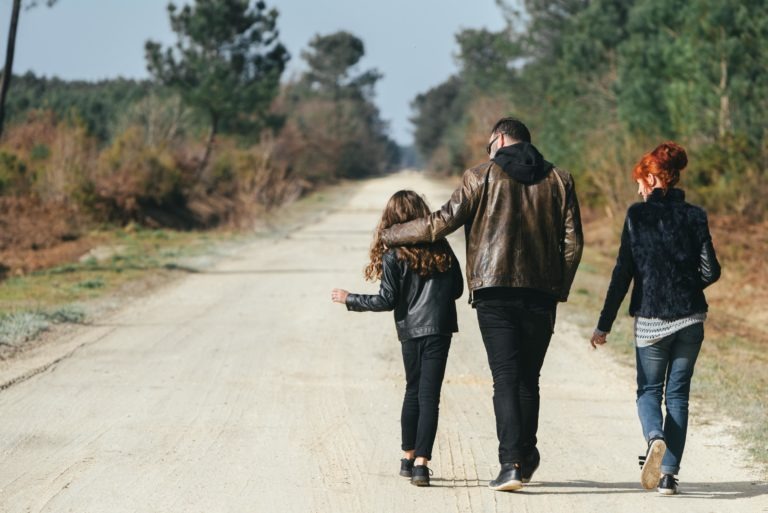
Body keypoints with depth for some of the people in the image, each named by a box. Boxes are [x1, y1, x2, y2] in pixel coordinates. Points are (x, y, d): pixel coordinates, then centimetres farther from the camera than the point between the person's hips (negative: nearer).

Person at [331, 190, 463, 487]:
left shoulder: (394, 254, -4)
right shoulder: (440, 247, 4)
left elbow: (387, 300, -6)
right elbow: (458, 289, 8)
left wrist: (349, 300, 6)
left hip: (410, 331, 0)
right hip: (439, 329, 0)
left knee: (413, 392, 18)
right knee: (429, 396, -3)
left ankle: (408, 458, 25)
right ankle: (421, 463, -12)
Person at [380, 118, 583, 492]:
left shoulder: (483, 176, 2)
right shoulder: (559, 181, 11)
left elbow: (442, 222, -2)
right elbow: (573, 241, 6)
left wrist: (389, 236, 9)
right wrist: (559, 290, 13)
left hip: (495, 292, -3)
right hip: (541, 293, 3)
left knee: (505, 378, -5)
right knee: (528, 378, 15)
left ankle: (512, 462, -15)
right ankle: (526, 455, 23)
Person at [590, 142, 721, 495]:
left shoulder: (637, 215, -5)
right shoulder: (694, 216, 2)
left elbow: (623, 272, -7)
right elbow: (711, 271, -2)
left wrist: (604, 325, -3)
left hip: (650, 319, -2)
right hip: (690, 318, 2)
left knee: (649, 390, 12)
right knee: (677, 393, 11)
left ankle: (655, 437, -20)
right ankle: (668, 473, 4)